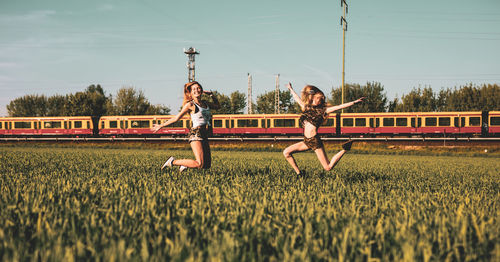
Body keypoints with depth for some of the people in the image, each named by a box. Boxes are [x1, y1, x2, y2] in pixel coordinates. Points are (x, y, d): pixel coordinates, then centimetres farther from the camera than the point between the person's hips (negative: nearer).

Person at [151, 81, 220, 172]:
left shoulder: (205, 103, 17)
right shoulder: (190, 105, 0)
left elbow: (218, 106, 36)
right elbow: (176, 118, 7)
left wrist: (211, 95, 22)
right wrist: (161, 125, 10)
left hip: (204, 136, 7)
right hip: (196, 134, -7)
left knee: (207, 165, 6)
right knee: (199, 164, -20)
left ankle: (184, 164, 24)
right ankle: (173, 162, -6)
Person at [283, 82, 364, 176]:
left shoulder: (322, 110, 0)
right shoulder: (306, 107, 13)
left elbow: (339, 107, -5)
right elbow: (297, 98, 30)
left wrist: (354, 102, -11)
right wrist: (290, 89, 43)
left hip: (315, 141, -6)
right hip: (306, 141, 6)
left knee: (328, 167, -7)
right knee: (286, 152, -2)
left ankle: (344, 150, 11)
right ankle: (299, 173, 8)